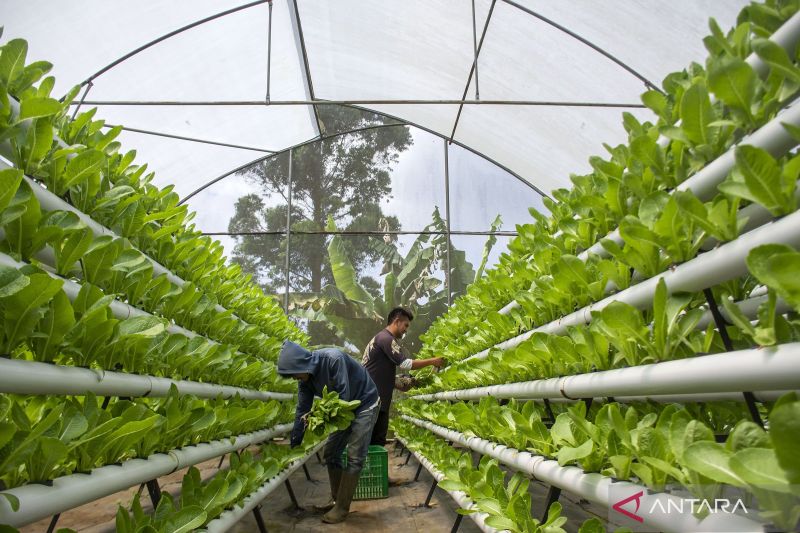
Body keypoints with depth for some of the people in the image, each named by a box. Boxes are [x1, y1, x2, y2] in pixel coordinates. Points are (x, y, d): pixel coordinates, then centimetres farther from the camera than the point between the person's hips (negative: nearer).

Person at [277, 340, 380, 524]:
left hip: (365, 404, -7)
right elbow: (302, 410, -2)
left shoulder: (333, 359, -34)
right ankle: (336, 499, 21)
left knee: (354, 456, -9)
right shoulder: (305, 378, -10)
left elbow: (344, 397, -30)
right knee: (331, 453, 9)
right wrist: (295, 444, -1)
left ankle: (342, 508, 0)